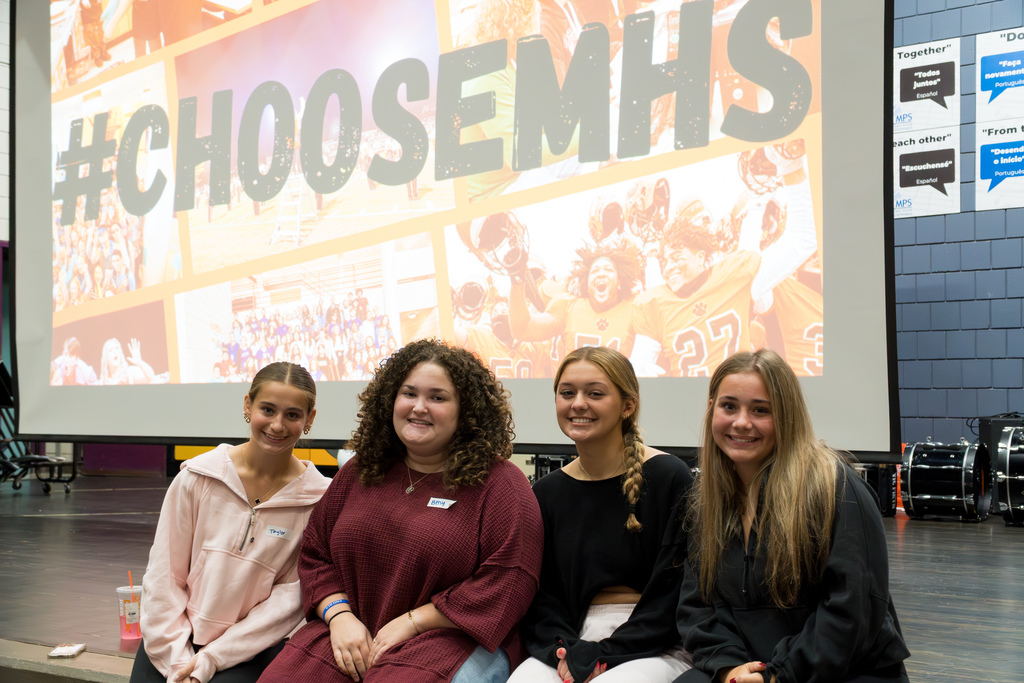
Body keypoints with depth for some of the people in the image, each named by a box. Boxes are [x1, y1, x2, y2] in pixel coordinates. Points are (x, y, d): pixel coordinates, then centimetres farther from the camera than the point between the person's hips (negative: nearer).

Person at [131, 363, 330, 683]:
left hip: (249, 648, -1)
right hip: (173, 642, 2)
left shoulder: (319, 499, -7)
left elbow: (290, 596, -7)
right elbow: (163, 575, 0)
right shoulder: (198, 477, -3)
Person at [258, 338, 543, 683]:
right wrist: (339, 615, -3)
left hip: (453, 638, -4)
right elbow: (315, 554, 17)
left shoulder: (499, 483, -3)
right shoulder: (359, 472, 14)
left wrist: (411, 622, -11)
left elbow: (508, 583, -10)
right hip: (349, 632, 5)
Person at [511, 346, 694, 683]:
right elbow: (539, 594, 7)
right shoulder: (546, 492, 10)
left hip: (656, 649, -3)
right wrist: (563, 650, -13)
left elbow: (674, 593, -9)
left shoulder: (669, 478, -5)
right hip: (572, 642, 4)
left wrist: (598, 656, -14)